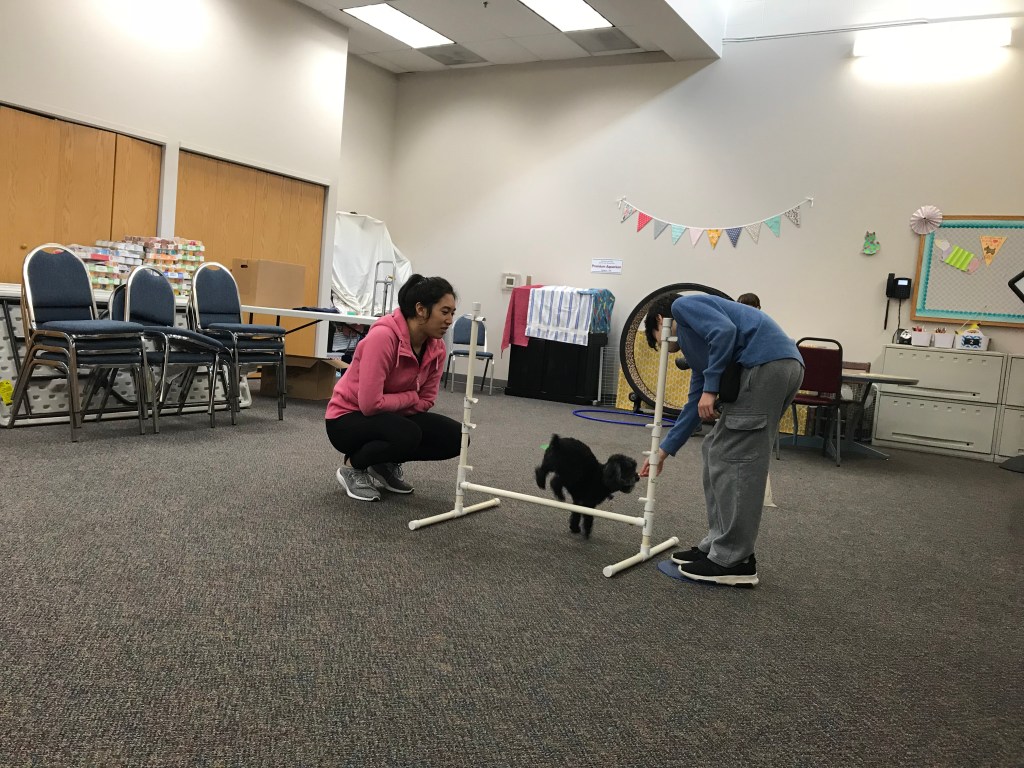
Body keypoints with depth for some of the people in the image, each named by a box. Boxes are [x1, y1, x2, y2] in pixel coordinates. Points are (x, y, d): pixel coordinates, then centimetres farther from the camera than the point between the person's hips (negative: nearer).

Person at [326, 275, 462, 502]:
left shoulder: (436, 347, -8)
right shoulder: (383, 337, -30)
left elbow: (425, 400, 0)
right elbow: (370, 403, -32)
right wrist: (411, 398, -18)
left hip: (390, 415, 7)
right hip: (347, 419, -7)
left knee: (455, 436, -10)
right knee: (407, 435, -35)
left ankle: (387, 464, 10)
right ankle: (352, 467, -6)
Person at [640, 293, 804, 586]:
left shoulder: (683, 305, 8)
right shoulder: (699, 349, 32)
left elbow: (724, 331, -12)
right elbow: (694, 405, 33)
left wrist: (711, 389, -8)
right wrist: (664, 450, 37)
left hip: (766, 362, -10)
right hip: (783, 365, 10)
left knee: (734, 459, -3)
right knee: (717, 452, 15)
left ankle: (734, 561, 4)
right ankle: (718, 546, 21)